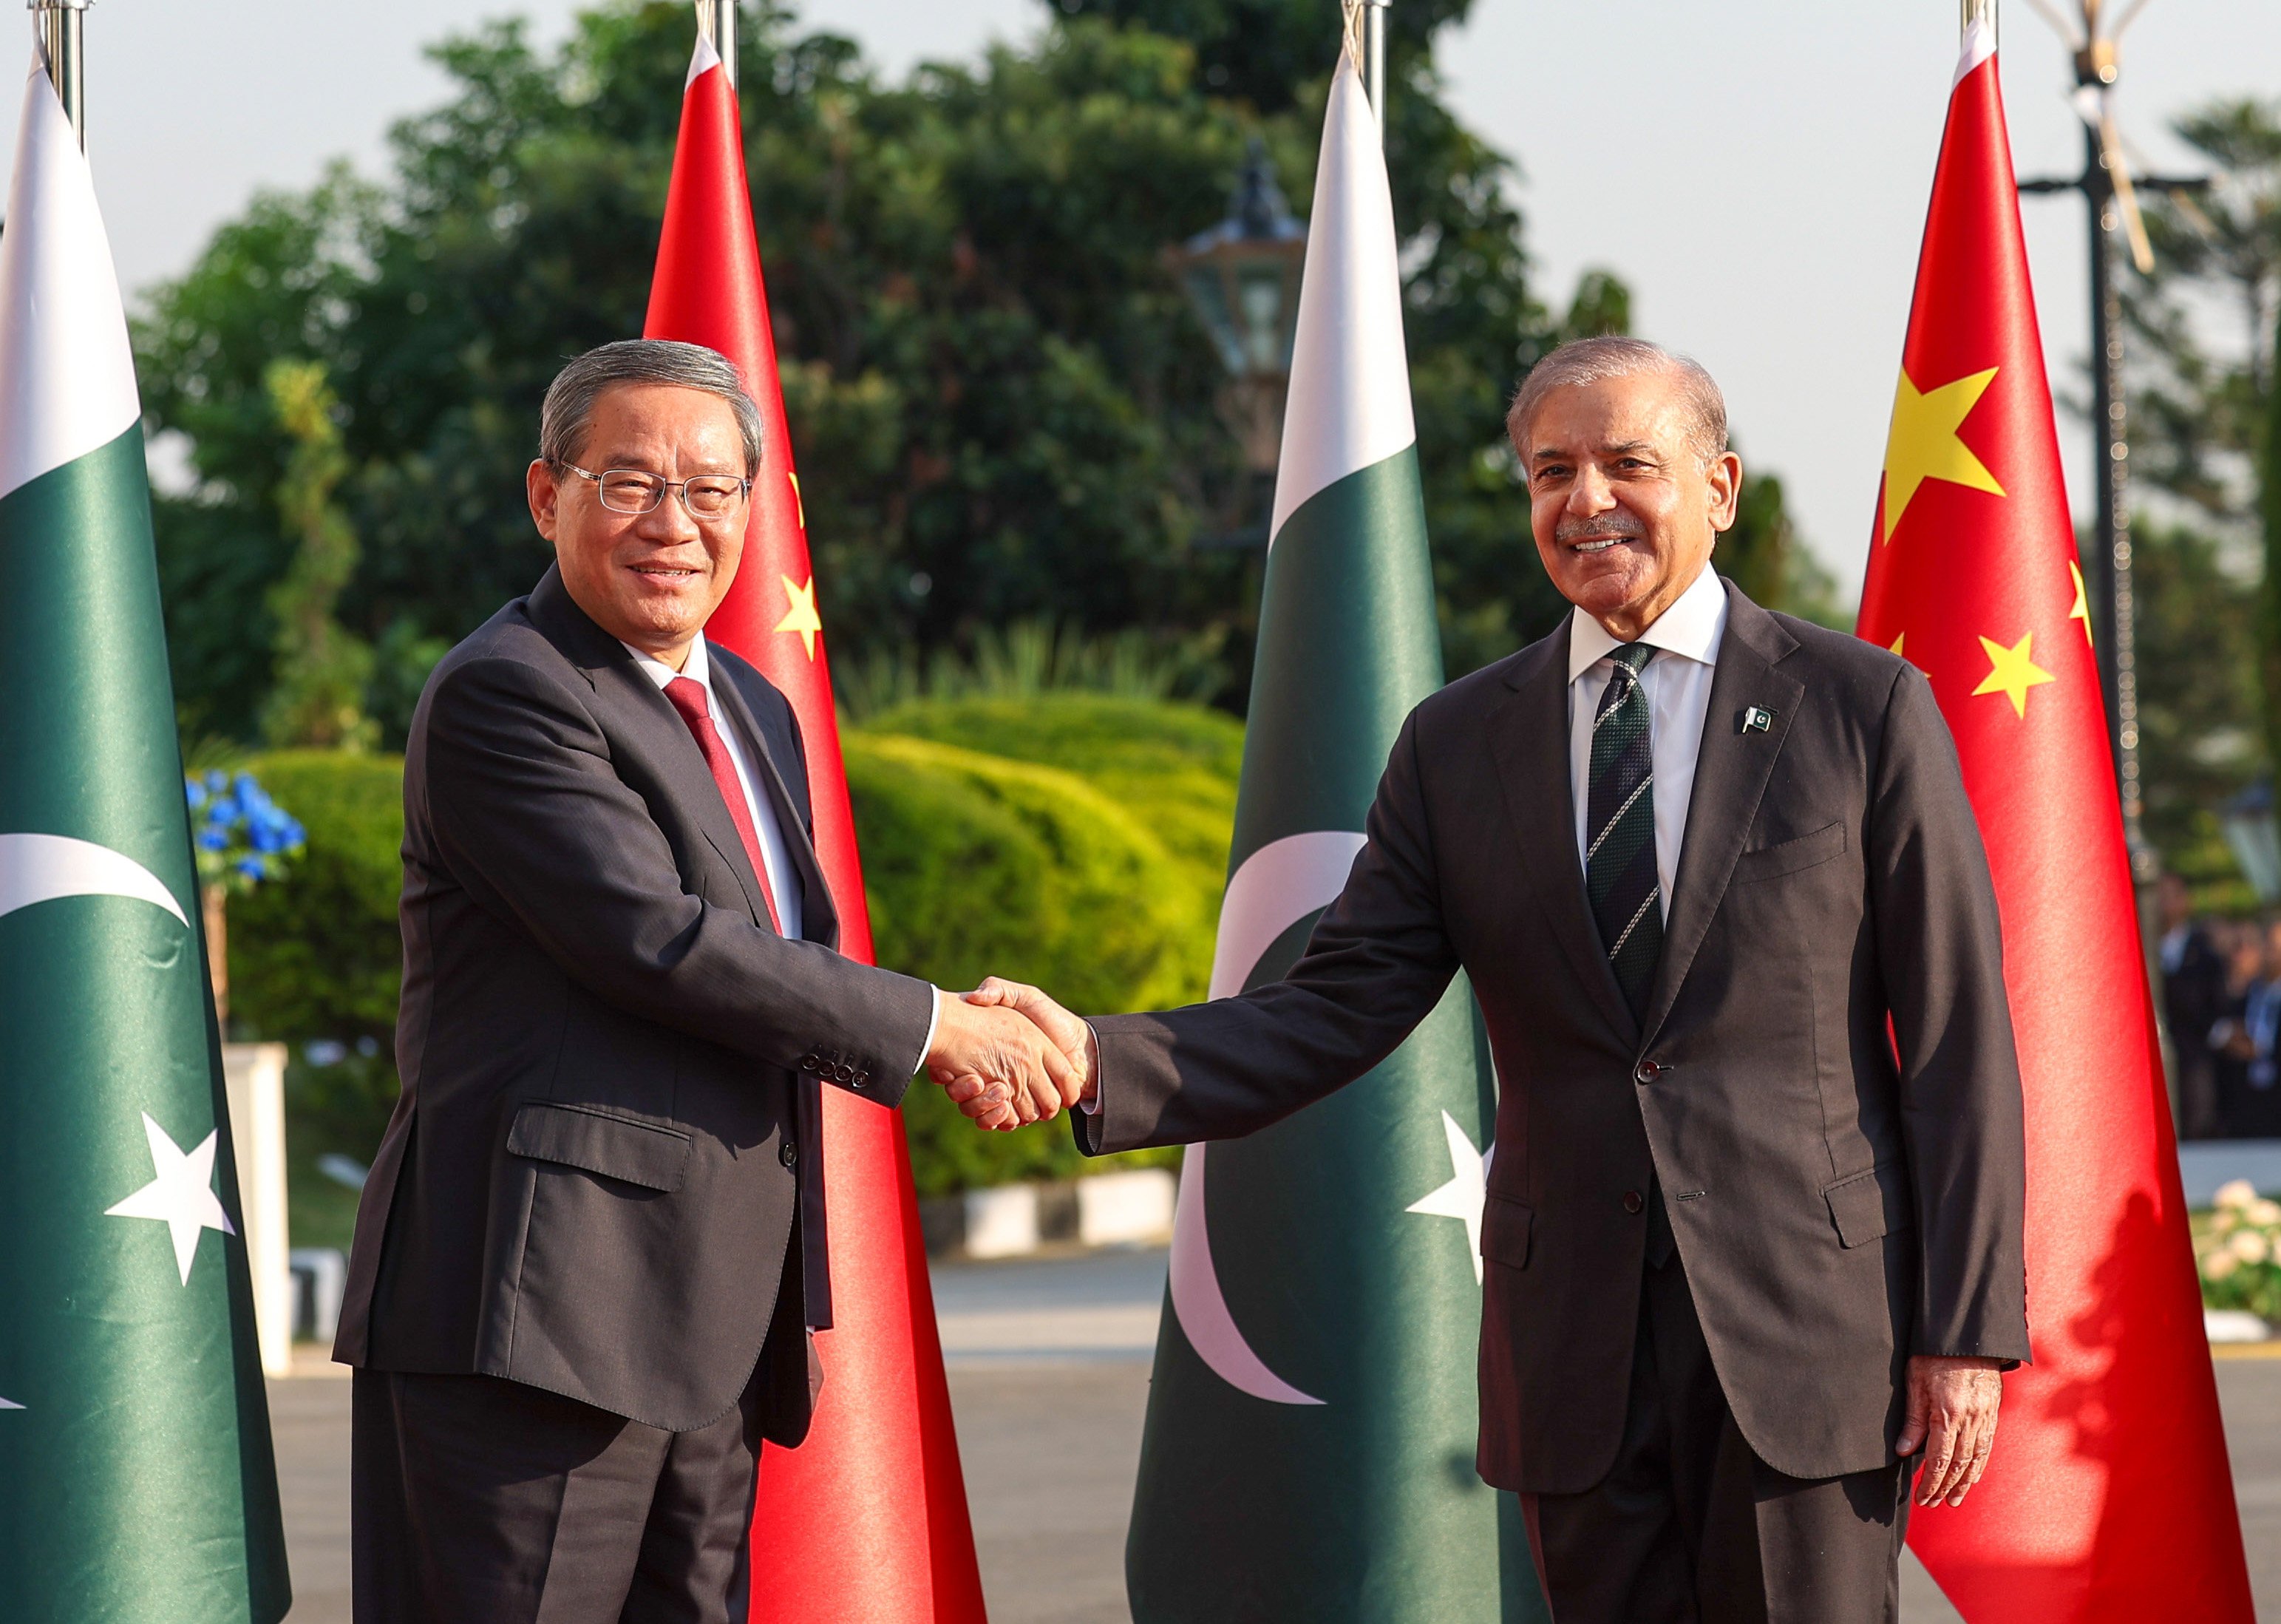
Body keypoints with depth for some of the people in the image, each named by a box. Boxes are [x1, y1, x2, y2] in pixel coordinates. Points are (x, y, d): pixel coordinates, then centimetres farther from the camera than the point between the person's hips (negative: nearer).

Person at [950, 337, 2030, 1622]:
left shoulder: (1862, 708, 1)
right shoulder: (1459, 744, 10)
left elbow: (1957, 1040, -1)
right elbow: (1332, 1016, 4)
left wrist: (1967, 1329, -7)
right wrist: (1094, 1059, -13)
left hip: (1807, 1320, -3)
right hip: (1577, 1350, 3)